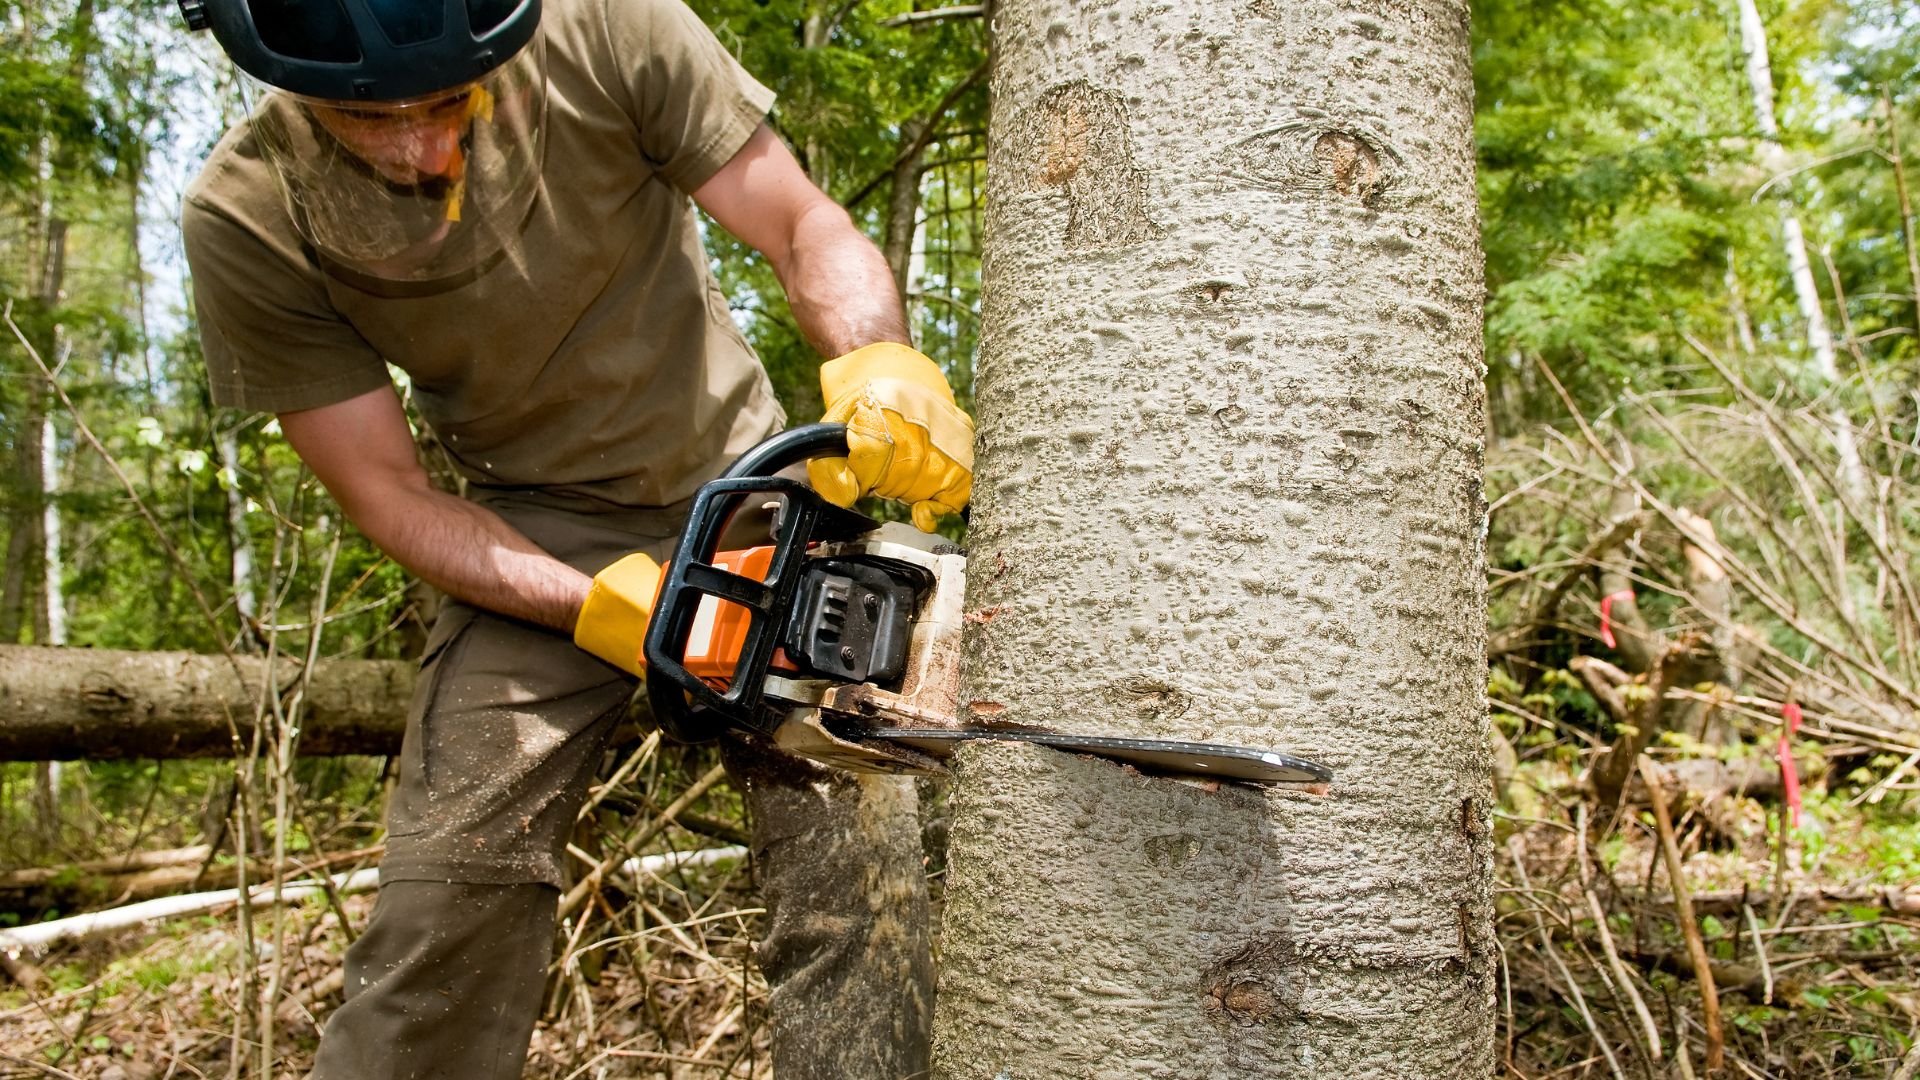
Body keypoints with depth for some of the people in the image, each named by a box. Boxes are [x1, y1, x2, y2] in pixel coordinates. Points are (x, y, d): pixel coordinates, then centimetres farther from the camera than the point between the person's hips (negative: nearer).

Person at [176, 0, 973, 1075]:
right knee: (452, 885, -13)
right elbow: (389, 493, -10)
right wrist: (603, 610, -23)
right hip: (535, 542, 0)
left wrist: (881, 366, -35)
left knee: (862, 862, -9)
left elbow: (808, 230, -13)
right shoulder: (248, 221, -15)